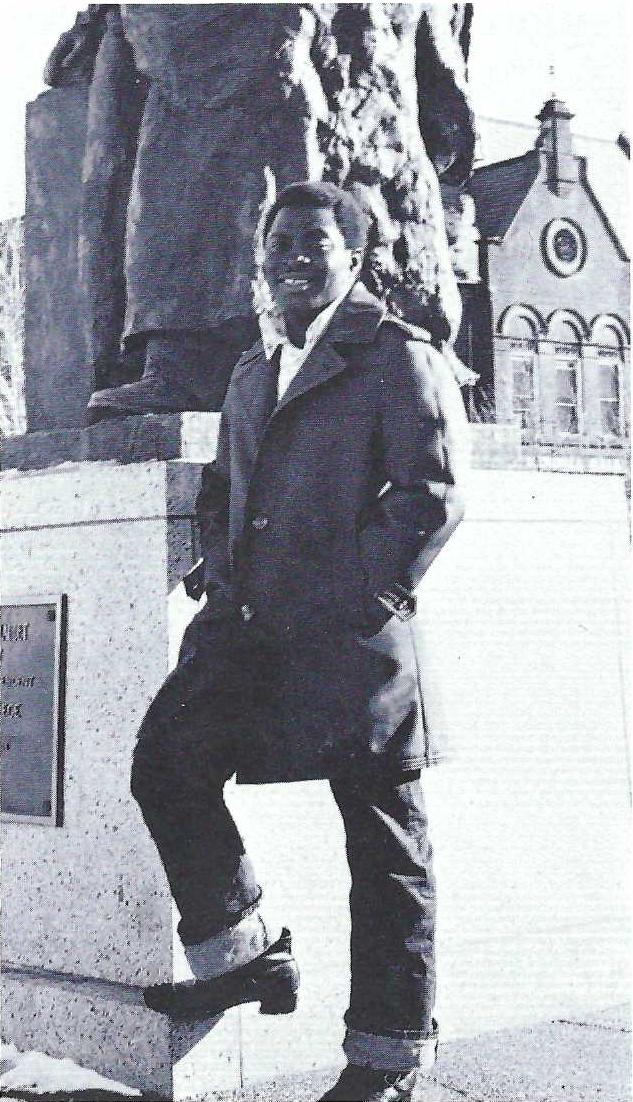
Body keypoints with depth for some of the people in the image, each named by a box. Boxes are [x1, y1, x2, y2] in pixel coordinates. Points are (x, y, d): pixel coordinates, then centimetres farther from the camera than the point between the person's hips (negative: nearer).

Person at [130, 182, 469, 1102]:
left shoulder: (402, 358, -1)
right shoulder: (253, 371, 22)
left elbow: (433, 493, -10)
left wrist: (356, 600, -15)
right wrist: (220, 563, 11)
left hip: (354, 634, -7)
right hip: (252, 622, 7)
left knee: (384, 838, 1)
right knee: (166, 761, -6)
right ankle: (241, 954, 11)